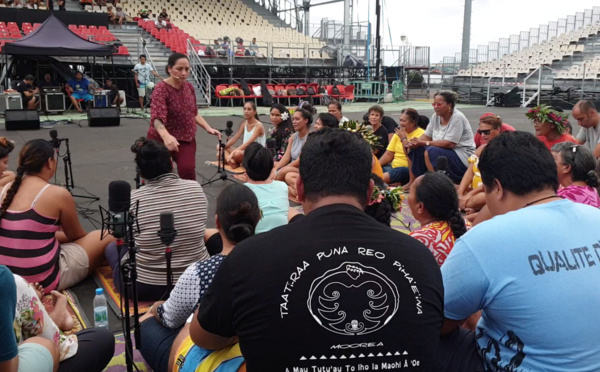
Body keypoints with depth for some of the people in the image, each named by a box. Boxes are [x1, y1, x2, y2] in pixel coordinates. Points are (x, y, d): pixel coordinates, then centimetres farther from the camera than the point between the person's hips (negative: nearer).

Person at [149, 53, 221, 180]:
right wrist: (166, 136, -54)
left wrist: (208, 128, 2)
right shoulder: (161, 89, -20)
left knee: (188, 171, -12)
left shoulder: (189, 86, 0)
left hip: (186, 139, 4)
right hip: (162, 139, -4)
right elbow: (157, 118, -36)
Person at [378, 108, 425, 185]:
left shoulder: (421, 134, -8)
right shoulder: (398, 133, 16)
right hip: (394, 166, 9)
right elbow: (388, 154, 14)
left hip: (409, 169, -9)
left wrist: (404, 138, -12)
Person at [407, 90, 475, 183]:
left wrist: (424, 143, -22)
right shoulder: (436, 116, 6)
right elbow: (426, 136, 6)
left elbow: (449, 144, -23)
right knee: (415, 149, -8)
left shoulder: (457, 118, -17)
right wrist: (416, 142, -17)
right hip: (445, 152, 8)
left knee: (430, 152, -30)